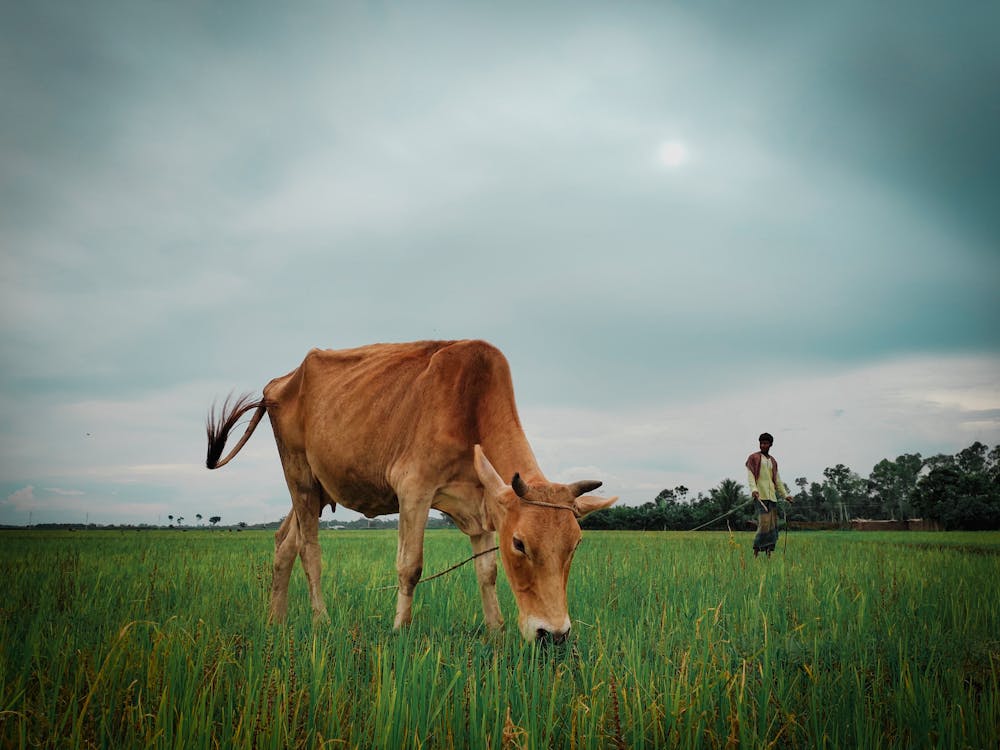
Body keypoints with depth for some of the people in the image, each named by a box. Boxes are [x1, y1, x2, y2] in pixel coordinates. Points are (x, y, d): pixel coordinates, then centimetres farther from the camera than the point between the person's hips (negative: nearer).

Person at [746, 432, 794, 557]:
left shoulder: (773, 461, 22)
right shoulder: (753, 458, 4)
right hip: (760, 495, -6)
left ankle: (769, 553, 5)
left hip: (772, 496, 6)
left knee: (773, 525, 2)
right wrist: (753, 489, -23)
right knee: (764, 523, -16)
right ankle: (756, 552, -9)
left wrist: (785, 495, 20)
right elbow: (750, 475, -7)